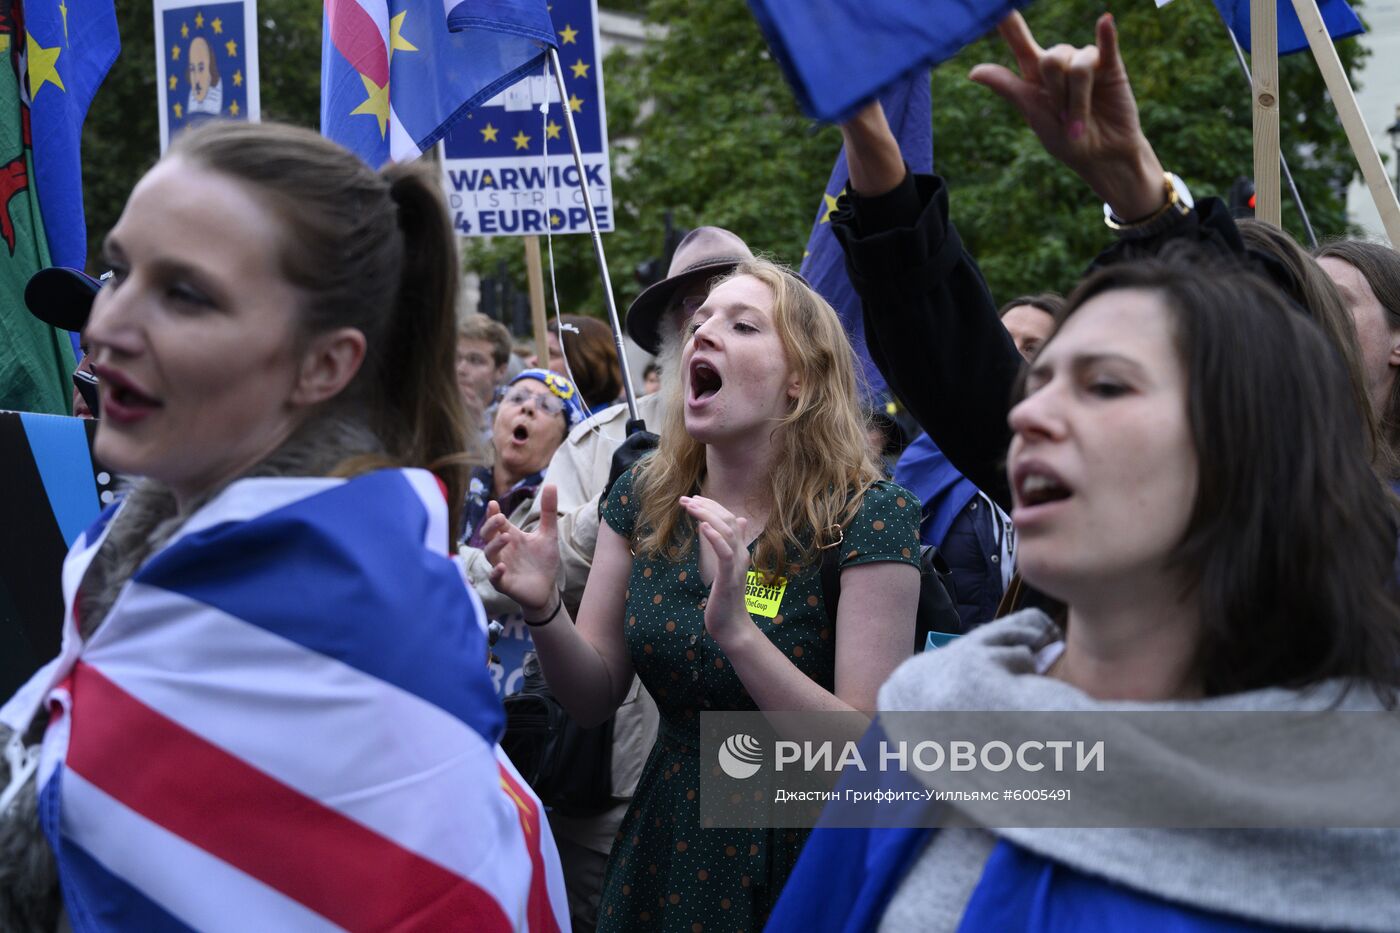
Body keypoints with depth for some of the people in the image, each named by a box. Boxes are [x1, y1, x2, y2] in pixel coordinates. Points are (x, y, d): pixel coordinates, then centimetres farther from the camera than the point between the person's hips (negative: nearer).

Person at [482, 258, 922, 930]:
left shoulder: (869, 518, -18)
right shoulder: (644, 497, -4)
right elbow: (596, 699, 1)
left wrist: (737, 631, -34)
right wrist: (545, 611, -19)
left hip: (802, 869, -4)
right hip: (662, 851, 4)